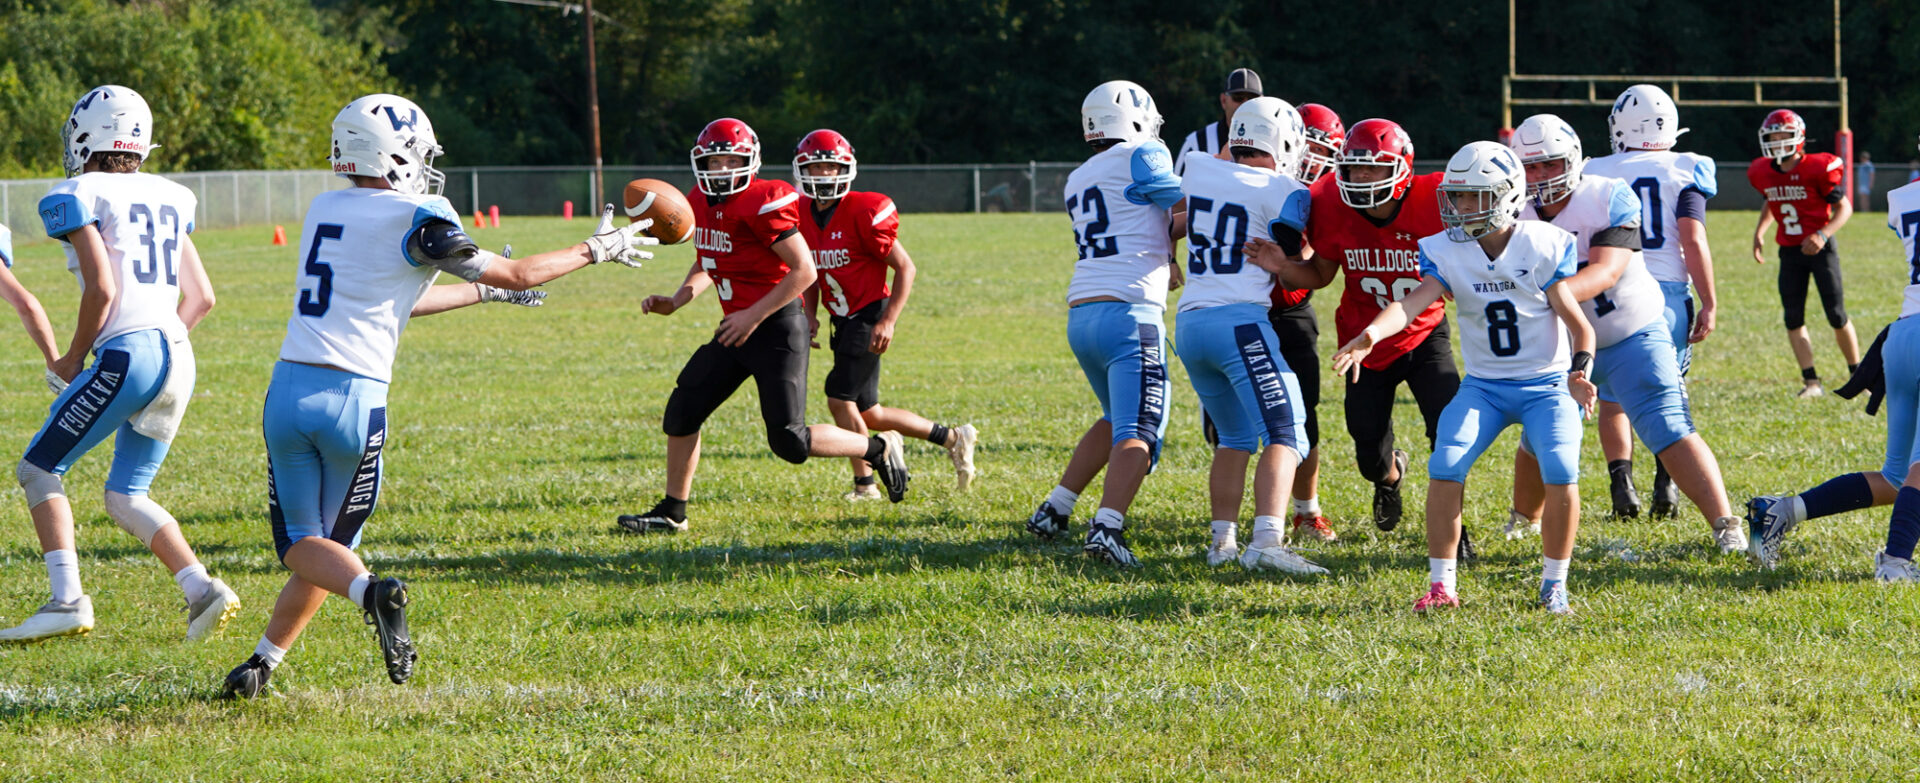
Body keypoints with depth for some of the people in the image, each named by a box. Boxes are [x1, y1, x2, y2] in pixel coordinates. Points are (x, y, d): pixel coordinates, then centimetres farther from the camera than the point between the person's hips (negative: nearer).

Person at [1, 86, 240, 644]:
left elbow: (102, 289, -12)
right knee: (125, 496, 17)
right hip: (178, 358, 7)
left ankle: (67, 599, -7)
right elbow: (201, 297, 20)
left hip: (126, 354, -7)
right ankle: (201, 590, -1)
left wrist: (71, 361, 1)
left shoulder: (78, 198, -3)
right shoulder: (167, 199, 19)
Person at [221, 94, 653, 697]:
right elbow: (516, 275, 4)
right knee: (331, 542, 14)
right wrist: (599, 250, 18)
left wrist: (482, 292, 38)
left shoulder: (325, 209, 14)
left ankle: (369, 591, -22)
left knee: (302, 545, 10)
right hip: (355, 398, -4)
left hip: (289, 390, 4)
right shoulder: (411, 218, -6)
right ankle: (263, 663, -1)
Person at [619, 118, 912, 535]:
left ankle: (879, 449, 13)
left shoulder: (763, 204, -20)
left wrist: (753, 316, -20)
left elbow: (805, 271, -20)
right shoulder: (701, 203, 6)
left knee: (790, 441, -8)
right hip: (736, 328, 8)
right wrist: (676, 301, 5)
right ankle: (672, 512, 16)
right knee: (683, 409, 4)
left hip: (777, 328, -8)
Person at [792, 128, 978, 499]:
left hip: (869, 316, -8)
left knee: (840, 399, -14)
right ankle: (952, 438, 23)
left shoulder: (863, 212, -17)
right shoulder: (803, 215, 4)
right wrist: (810, 313, 3)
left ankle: (864, 483, 1)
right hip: (843, 321, 8)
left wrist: (887, 322, -18)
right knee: (867, 414, 9)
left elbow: (905, 268, -12)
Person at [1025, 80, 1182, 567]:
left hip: (1081, 316, 8)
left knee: (1117, 420, 27)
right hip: (1129, 314, -8)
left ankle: (1053, 512, 24)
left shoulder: (1078, 182, 21)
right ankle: (1106, 528, -30)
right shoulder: (1141, 159, -2)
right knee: (1137, 434, -11)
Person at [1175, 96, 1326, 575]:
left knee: (1235, 437, 21)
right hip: (1240, 320, -7)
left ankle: (1222, 540, 16)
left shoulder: (1198, 169, 11)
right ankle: (1266, 541, -26)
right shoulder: (1284, 195, -4)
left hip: (1189, 323, 7)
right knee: (1284, 434, -10)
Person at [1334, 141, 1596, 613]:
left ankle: (1554, 584, -4)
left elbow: (1577, 322, -9)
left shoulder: (1545, 247, -11)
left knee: (1561, 472, -23)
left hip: (1546, 384, -2)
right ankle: (1441, 586, -7)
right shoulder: (1447, 252, -5)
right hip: (1484, 385, 2)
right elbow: (1413, 301, -22)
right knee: (1445, 467, -18)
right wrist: (1372, 334, -42)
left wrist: (1580, 370, -28)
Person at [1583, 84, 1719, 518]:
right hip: (1667, 290, 0)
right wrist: (1709, 302, -2)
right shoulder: (1682, 172, 1)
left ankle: (1622, 483, -4)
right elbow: (1693, 241, -7)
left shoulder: (1596, 174, 6)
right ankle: (1666, 483, 4)